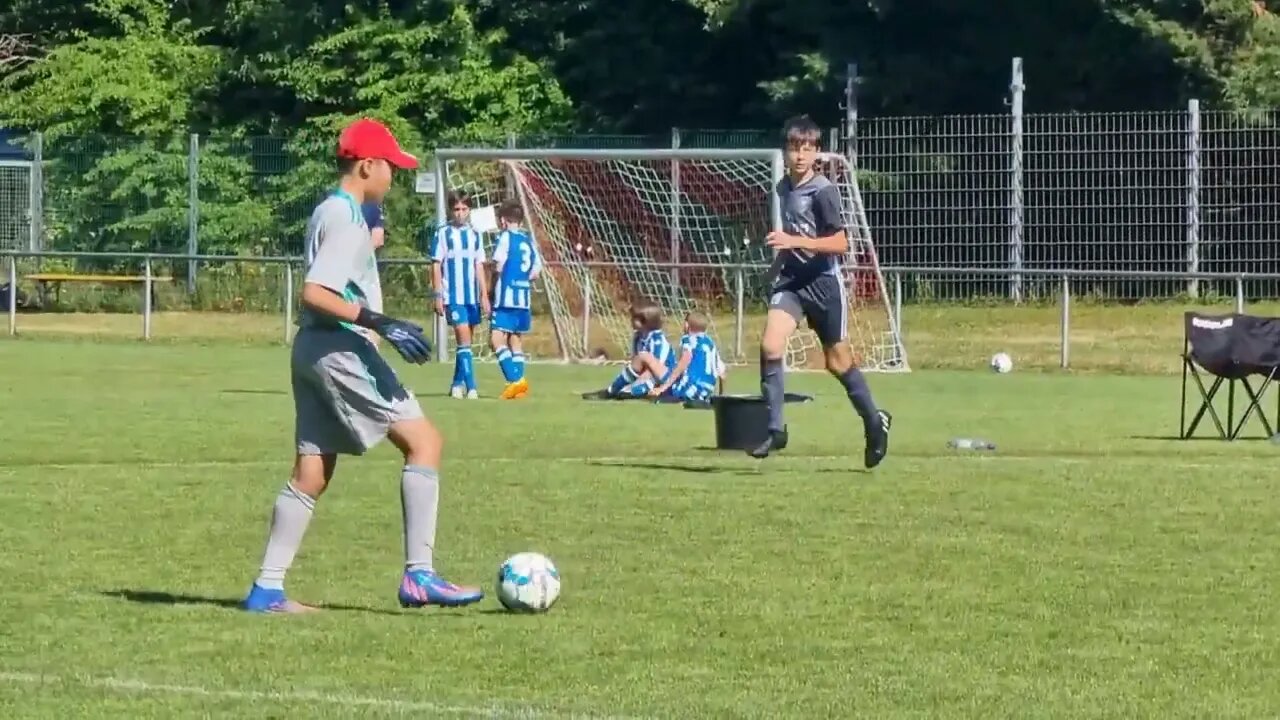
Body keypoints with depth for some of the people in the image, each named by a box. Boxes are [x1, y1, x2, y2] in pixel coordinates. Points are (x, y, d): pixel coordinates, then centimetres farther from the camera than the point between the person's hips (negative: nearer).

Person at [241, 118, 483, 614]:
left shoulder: (329, 212, 16)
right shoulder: (346, 219, -14)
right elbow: (314, 293, -23)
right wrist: (378, 322, -26)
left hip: (314, 350, 10)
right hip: (339, 350, -10)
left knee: (312, 474, 10)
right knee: (424, 441, -8)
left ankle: (267, 588, 9)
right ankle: (418, 576, -11)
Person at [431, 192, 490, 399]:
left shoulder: (474, 235, 10)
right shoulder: (443, 234, -3)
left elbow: (479, 267, 12)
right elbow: (436, 266, -2)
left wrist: (484, 296, 8)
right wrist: (438, 295, -7)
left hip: (472, 296, 5)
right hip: (453, 296, -5)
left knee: (465, 341, 10)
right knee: (464, 338, -11)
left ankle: (457, 384, 22)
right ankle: (471, 387, -14)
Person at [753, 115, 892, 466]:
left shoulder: (823, 192, -14)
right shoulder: (784, 187, 8)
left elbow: (840, 243, -19)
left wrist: (795, 241, -27)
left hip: (822, 282, -5)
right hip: (791, 280, 5)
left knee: (837, 361, 7)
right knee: (770, 346, -17)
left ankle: (874, 421, 29)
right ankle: (775, 429, -11)